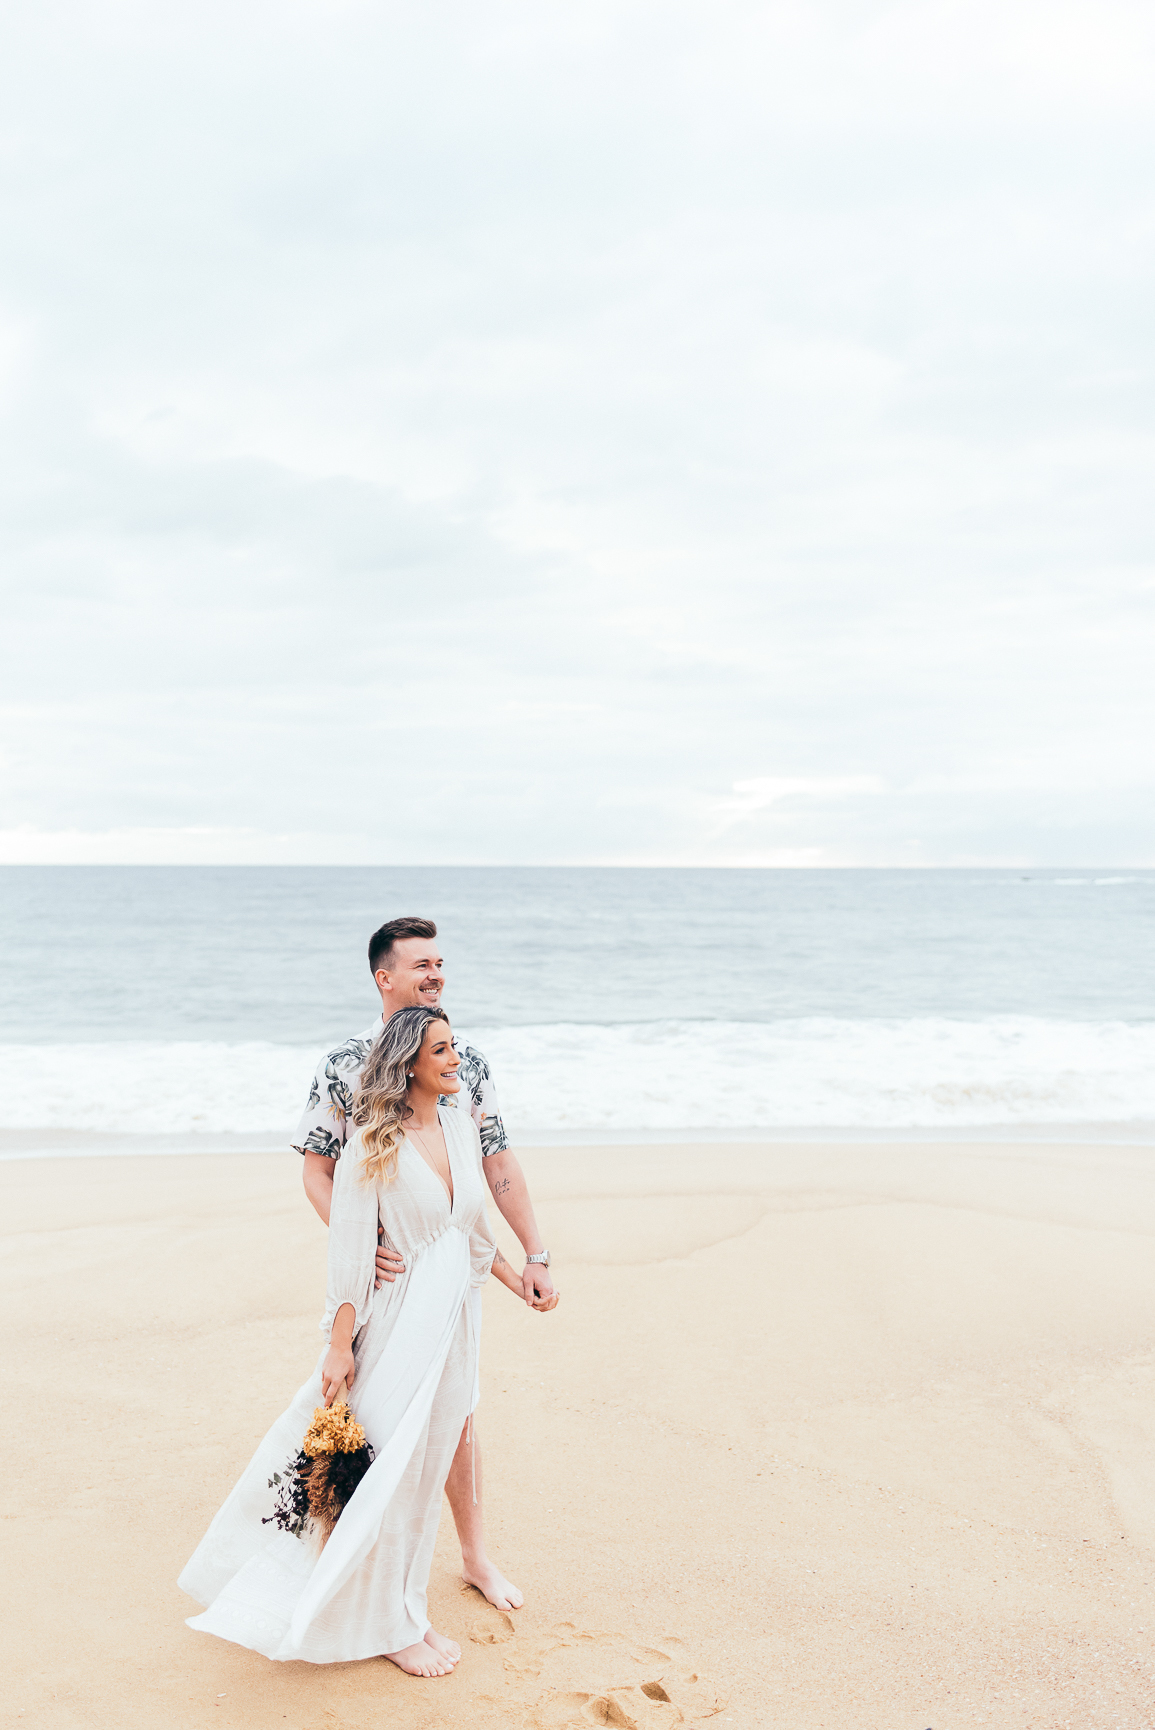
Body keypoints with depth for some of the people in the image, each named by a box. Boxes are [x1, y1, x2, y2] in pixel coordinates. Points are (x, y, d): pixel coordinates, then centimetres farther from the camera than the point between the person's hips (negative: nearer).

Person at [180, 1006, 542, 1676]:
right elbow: (350, 1254, -14)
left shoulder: (461, 1126, 4)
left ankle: (406, 1610, 33)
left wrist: (513, 1275, 26)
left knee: (427, 1469, 15)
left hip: (452, 1319, 6)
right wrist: (340, 1345, -15)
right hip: (397, 1322, -6)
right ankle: (391, 1626, 24)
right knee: (391, 1470, 5)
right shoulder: (372, 1148, -15)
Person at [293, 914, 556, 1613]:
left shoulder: (469, 1062, 0)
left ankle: (476, 1555, 28)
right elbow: (318, 1170, -6)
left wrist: (536, 1256, -2)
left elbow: (500, 1164, 2)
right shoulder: (344, 1066, -8)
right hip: (380, 1267, -2)